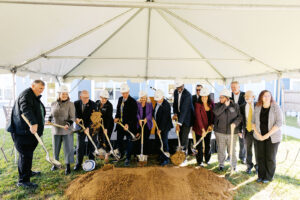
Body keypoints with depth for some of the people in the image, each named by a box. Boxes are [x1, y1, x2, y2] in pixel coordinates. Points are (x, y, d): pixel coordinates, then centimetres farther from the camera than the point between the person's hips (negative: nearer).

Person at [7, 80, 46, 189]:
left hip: (29, 131, 10)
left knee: (28, 153, 21)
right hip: (22, 132, -10)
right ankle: (23, 180, 1)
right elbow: (26, 109, -34)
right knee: (25, 155, -7)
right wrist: (33, 123, -45)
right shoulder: (26, 95, -15)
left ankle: (28, 172, 37)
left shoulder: (35, 97, 19)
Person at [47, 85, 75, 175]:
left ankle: (68, 166, 14)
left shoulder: (70, 104, -9)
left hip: (67, 130, -4)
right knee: (56, 147, 15)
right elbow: (51, 114, 17)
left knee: (68, 148, 1)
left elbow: (72, 117, -11)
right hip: (56, 130, 4)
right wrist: (49, 120, -3)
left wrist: (68, 124, -28)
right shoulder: (53, 104, 4)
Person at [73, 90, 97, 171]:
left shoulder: (93, 104, -12)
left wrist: (88, 127, -27)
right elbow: (74, 114, -2)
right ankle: (78, 164, 14)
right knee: (80, 146, 3)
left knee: (91, 146, 5)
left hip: (91, 128, -1)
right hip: (80, 127, 2)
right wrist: (76, 118, -25)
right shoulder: (76, 103, -4)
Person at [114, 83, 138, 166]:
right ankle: (120, 155, 39)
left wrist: (128, 124, -26)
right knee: (119, 141, 18)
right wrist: (116, 117, -1)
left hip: (129, 125, -7)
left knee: (129, 142, 6)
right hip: (120, 124, 7)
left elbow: (133, 115, -18)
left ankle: (128, 159, 19)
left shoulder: (132, 101, -14)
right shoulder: (120, 99, 6)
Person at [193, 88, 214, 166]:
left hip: (208, 128, 4)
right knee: (199, 146, 5)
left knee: (208, 144, 16)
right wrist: (203, 129, -27)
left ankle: (207, 159, 35)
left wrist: (211, 125, -9)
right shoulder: (198, 105, -17)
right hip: (199, 128, -4)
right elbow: (198, 118, -22)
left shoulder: (212, 104, -3)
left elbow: (213, 116, 4)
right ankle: (200, 161, 21)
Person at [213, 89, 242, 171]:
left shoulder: (235, 106, 1)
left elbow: (240, 116, -2)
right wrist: (225, 105, -18)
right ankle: (221, 164, 28)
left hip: (232, 132, 0)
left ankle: (234, 165, 28)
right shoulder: (217, 105, 0)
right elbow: (216, 112, -20)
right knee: (221, 149, 10)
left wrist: (235, 123, -19)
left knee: (232, 150, 9)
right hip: (220, 132, 0)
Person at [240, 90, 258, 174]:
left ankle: (257, 165, 31)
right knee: (248, 149, 12)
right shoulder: (242, 107, 0)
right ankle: (249, 166, 29)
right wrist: (240, 131, 3)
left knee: (257, 149, 10)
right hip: (247, 131, 2)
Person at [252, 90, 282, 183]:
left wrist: (267, 135, -20)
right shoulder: (257, 107, -3)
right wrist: (258, 134, -9)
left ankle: (269, 176, 26)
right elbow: (253, 122, 2)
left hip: (272, 136, -3)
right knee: (260, 156, 10)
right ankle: (261, 175, 27)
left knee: (270, 157, 6)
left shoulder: (276, 107, -14)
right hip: (260, 136, 3)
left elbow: (279, 123, -18)